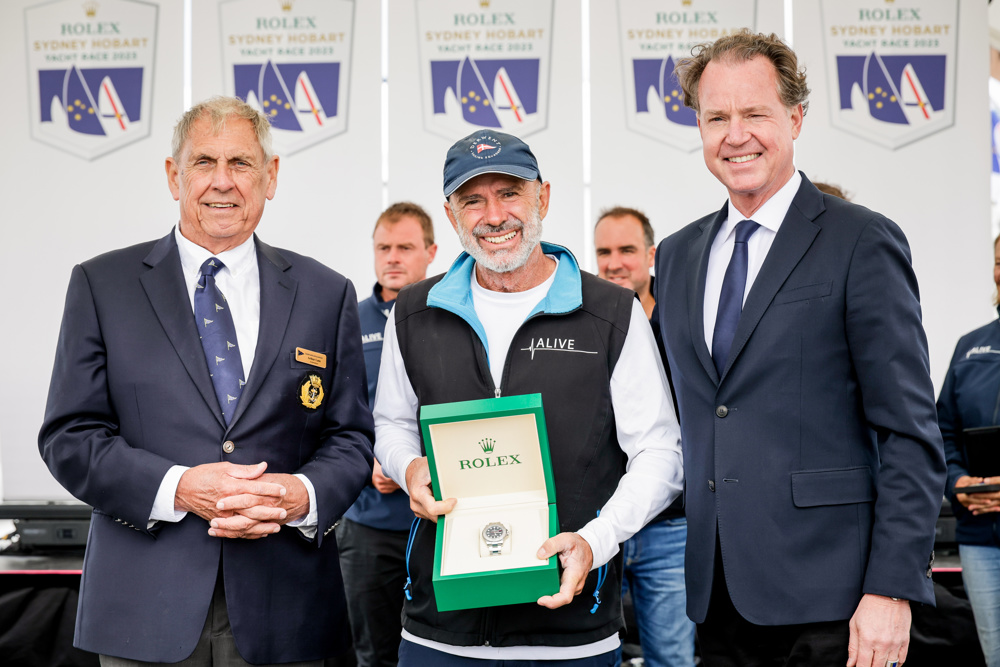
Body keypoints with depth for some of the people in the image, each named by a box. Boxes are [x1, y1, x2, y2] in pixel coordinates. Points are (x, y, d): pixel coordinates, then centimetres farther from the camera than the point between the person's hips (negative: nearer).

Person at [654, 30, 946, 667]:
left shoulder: (862, 241, -6)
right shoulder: (677, 255, 12)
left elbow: (912, 436, -9)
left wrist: (892, 590, -15)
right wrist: (678, 560, 11)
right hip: (714, 595, 5)